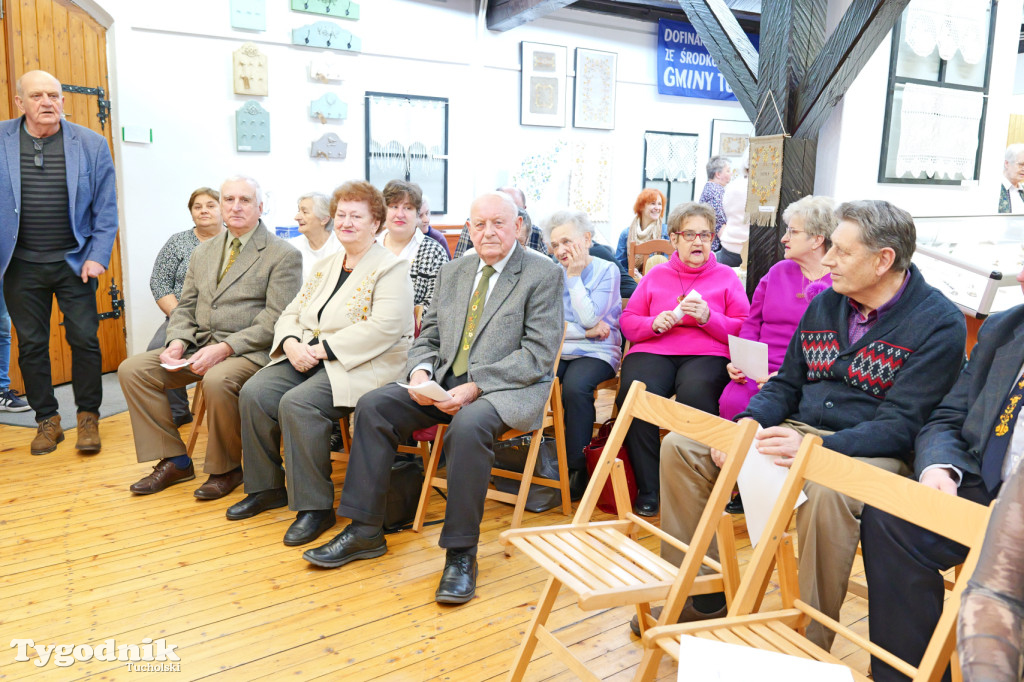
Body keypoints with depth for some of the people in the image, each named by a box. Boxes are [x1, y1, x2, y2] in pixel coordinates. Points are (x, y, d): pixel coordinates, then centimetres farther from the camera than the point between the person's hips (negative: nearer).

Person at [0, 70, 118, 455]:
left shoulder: (91, 144, 0)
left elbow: (105, 209, 0)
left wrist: (98, 257, -6)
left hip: (74, 262, -1)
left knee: (85, 339, 1)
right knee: (31, 344, 8)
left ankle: (88, 416, 16)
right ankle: (47, 420, 21)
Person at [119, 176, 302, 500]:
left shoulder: (283, 254, -5)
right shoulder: (204, 251, 17)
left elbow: (276, 319, -13)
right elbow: (185, 306, 18)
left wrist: (225, 347, -22)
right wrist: (177, 341, -4)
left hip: (250, 351, -7)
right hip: (200, 345, 7)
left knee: (218, 381, -37)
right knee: (132, 369, -8)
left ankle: (226, 468, -10)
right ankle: (174, 461, 2)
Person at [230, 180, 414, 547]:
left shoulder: (391, 268, -5)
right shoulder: (325, 266, 20)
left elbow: (384, 328, -18)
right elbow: (291, 313, 18)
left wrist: (323, 349, -19)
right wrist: (291, 343, -6)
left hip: (362, 365, -7)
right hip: (306, 357, 8)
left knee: (297, 403, -29)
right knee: (254, 392, -14)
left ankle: (316, 506, -14)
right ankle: (267, 488, 5)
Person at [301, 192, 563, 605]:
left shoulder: (544, 275, -4)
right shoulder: (453, 272, 15)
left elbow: (539, 353, -13)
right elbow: (429, 335, 18)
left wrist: (476, 386, -21)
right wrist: (420, 371, -5)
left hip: (509, 389, -6)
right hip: (446, 382, 6)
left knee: (468, 426, -36)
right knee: (373, 406, -11)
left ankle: (461, 552, -20)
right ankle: (364, 532, -2)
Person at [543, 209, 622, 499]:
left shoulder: (606, 270, 1)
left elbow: (589, 319, -11)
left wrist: (575, 276, -7)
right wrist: (585, 332, -8)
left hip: (596, 353, -3)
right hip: (557, 350, 4)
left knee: (575, 387, -34)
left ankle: (576, 469, -19)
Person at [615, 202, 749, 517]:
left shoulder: (726, 276, 18)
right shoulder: (656, 275, 23)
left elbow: (743, 331, 8)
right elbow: (627, 322, 16)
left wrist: (708, 317, -9)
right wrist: (655, 324, -5)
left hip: (707, 353, -1)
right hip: (654, 350, 2)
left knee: (695, 394, -37)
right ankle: (648, 489, -18)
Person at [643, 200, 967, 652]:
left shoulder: (939, 322, -10)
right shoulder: (824, 304, 9)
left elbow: (900, 425, -17)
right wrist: (748, 424, -7)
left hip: (868, 450, -6)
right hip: (797, 430, 7)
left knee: (827, 492, -41)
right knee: (680, 446, -7)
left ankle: (811, 644, -21)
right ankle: (700, 596, 1)